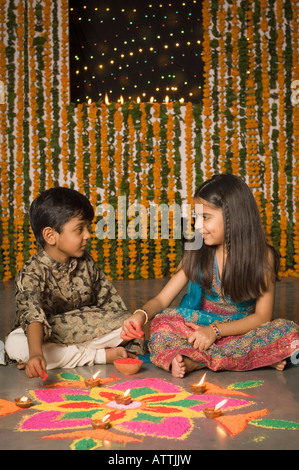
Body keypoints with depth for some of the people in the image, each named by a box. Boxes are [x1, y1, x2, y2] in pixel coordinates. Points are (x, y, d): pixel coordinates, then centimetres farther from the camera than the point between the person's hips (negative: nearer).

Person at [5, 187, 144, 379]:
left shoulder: (85, 262, -4)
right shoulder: (32, 273, -22)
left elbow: (109, 297, 3)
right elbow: (33, 315, -38)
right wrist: (35, 353, -55)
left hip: (84, 330, 3)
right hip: (44, 337, -3)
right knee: (14, 344, -36)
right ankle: (101, 356, -29)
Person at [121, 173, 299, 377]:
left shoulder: (263, 257, -6)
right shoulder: (196, 253, -1)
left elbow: (263, 316, -8)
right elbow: (161, 300, -1)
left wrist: (216, 330, -20)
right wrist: (142, 314, -23)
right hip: (198, 329, 1)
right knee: (162, 324, -29)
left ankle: (195, 361, -31)